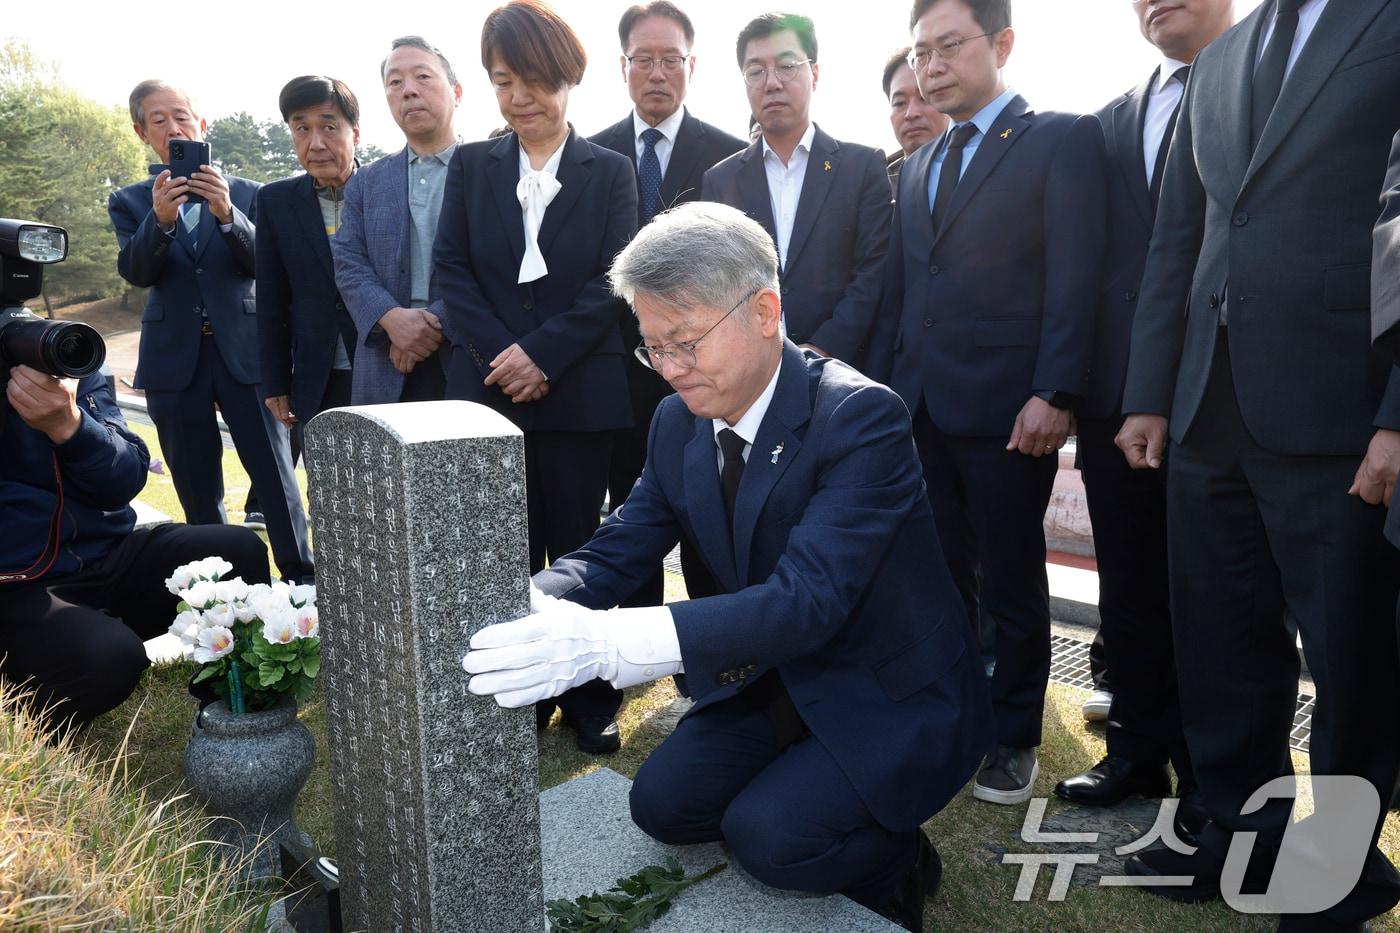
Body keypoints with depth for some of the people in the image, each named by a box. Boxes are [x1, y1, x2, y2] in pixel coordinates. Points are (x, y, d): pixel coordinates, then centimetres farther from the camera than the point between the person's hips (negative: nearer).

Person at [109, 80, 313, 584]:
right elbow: (135, 272, -6)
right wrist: (160, 219, -25)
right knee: (199, 492, 8)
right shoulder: (130, 202, 9)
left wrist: (226, 214, -23)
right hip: (174, 358, 2)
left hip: (243, 350, -1)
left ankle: (302, 581, 4)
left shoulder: (246, 194, 7)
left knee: (276, 476, -3)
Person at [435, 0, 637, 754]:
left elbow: (613, 281, -4)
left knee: (578, 546, 6)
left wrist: (543, 353, -15)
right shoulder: (471, 166, 11)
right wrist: (501, 355, -13)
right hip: (488, 387, 2)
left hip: (579, 389, -1)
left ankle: (591, 698, 20)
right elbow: (452, 270, 2)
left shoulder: (609, 171, 5)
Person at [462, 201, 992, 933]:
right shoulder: (679, 422, -5)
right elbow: (616, 550, -3)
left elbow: (809, 598, -37)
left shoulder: (861, 416, -27)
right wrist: (520, 609, -25)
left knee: (768, 833, -23)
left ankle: (889, 859, 9)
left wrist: (610, 643, -49)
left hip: (892, 700, -6)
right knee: (664, 801, -6)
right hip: (778, 680, 7)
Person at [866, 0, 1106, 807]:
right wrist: (883, 388, 9)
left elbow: (1075, 277, -10)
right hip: (921, 404, 6)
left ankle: (1015, 738, 20)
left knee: (1010, 579, 5)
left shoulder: (1063, 139, -1)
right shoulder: (918, 167, 18)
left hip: (1006, 404, -5)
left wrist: (1054, 393, -18)